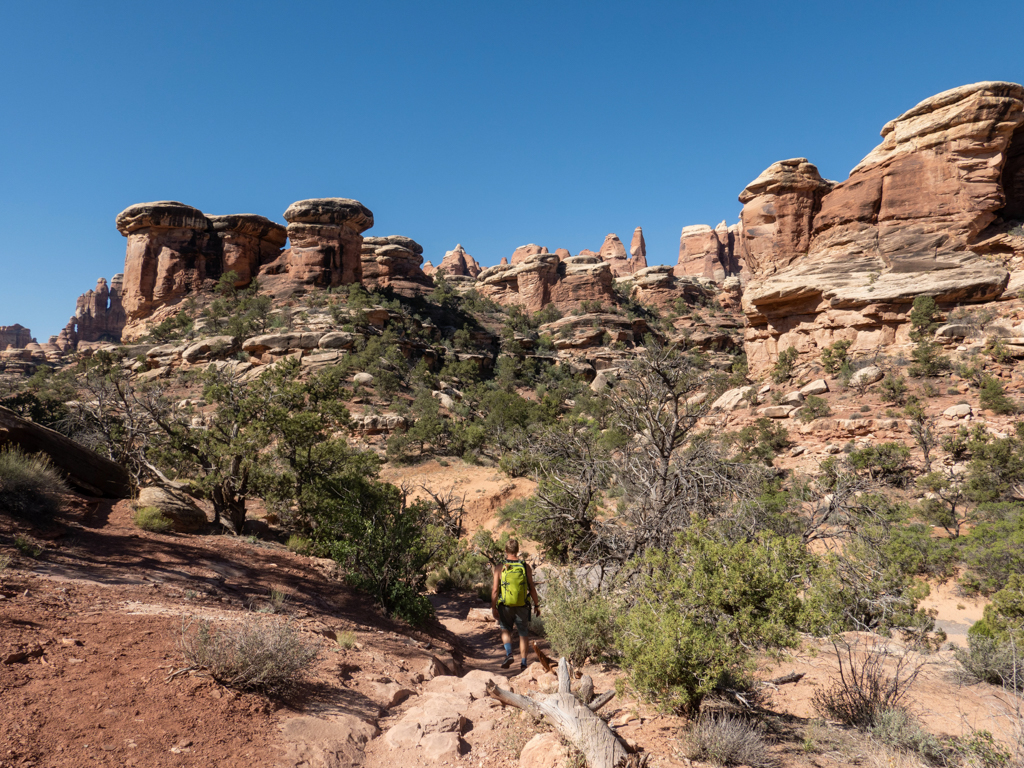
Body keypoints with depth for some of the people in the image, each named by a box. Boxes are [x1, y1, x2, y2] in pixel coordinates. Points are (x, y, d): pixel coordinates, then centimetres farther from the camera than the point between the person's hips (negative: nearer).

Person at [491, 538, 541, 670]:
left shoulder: (499, 568, -7)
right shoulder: (525, 566, -5)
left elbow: (495, 590, -9)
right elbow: (532, 588, -2)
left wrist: (493, 607, -2)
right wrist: (536, 605, 8)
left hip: (505, 606, -1)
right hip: (522, 606, 1)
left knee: (505, 630, 18)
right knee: (523, 634, 15)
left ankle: (509, 654, -3)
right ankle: (523, 663, 17)